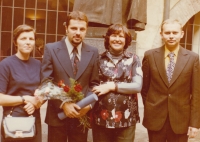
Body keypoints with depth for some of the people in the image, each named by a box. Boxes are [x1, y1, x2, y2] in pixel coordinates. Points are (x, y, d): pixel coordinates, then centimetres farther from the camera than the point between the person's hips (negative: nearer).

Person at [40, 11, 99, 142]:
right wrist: (63, 104, -16)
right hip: (57, 114, -2)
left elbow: (94, 83, 6)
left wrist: (89, 104, -11)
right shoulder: (51, 49, -2)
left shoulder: (93, 52, 5)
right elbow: (46, 82, -6)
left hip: (81, 114, 2)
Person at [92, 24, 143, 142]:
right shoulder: (99, 59, 5)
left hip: (126, 118, -1)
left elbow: (138, 86, -7)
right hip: (101, 118, 1)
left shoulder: (133, 59, 2)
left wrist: (112, 86, -12)